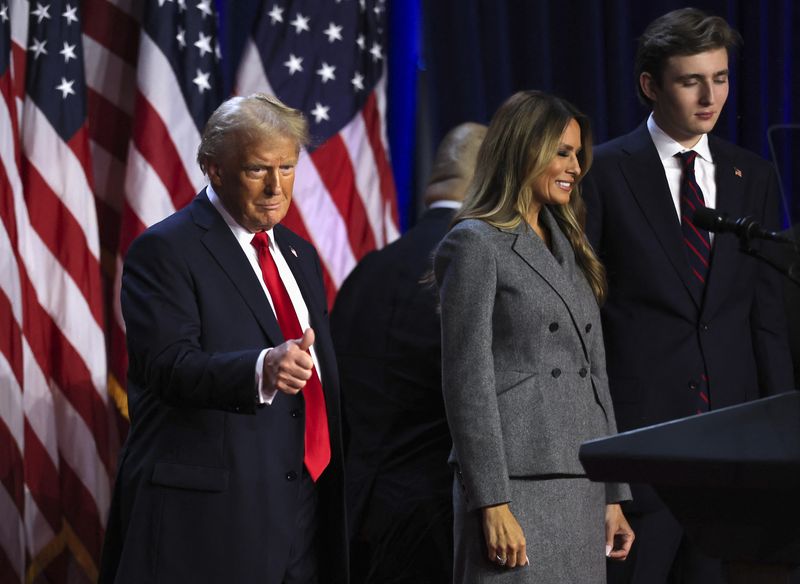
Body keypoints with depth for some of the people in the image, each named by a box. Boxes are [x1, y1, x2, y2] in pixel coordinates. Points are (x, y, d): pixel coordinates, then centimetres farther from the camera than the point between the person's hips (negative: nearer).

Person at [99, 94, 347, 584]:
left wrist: (333, 484, 17)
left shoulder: (299, 254, 19)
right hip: (209, 513, -7)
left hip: (307, 506, 7)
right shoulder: (165, 250, -6)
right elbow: (169, 365, -19)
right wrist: (263, 369, -36)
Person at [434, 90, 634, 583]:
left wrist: (613, 495, 12)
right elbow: (467, 380, -10)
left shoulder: (570, 250, 18)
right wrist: (492, 505, -16)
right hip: (518, 483, -7)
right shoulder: (476, 243, -4)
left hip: (583, 488, 7)